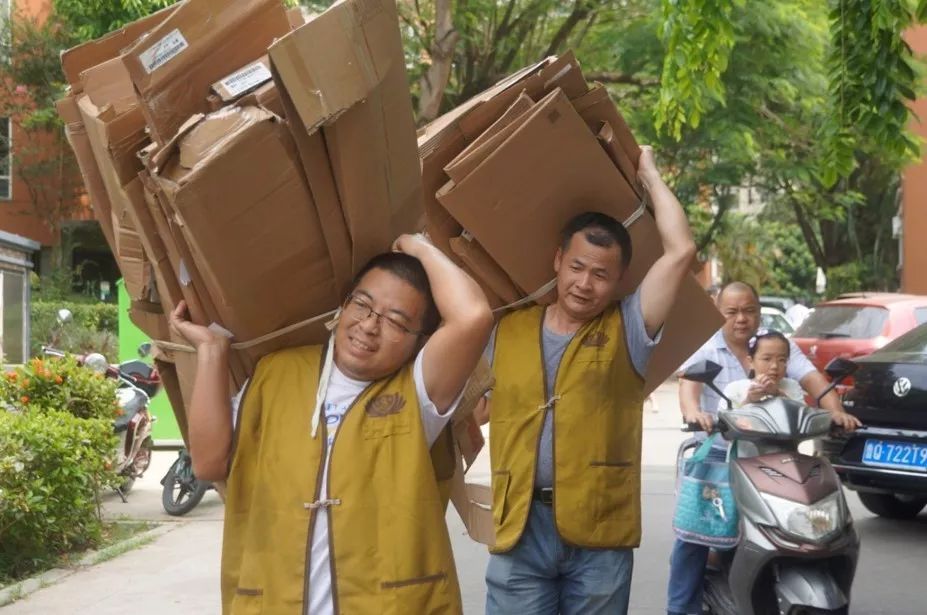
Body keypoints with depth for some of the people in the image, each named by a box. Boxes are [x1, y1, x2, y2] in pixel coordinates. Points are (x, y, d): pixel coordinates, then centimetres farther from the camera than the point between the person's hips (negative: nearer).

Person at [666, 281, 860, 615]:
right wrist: (692, 411, -43)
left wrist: (836, 411, -28)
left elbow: (811, 378, -9)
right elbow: (689, 383, -20)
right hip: (717, 453, -2)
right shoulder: (706, 351, -1)